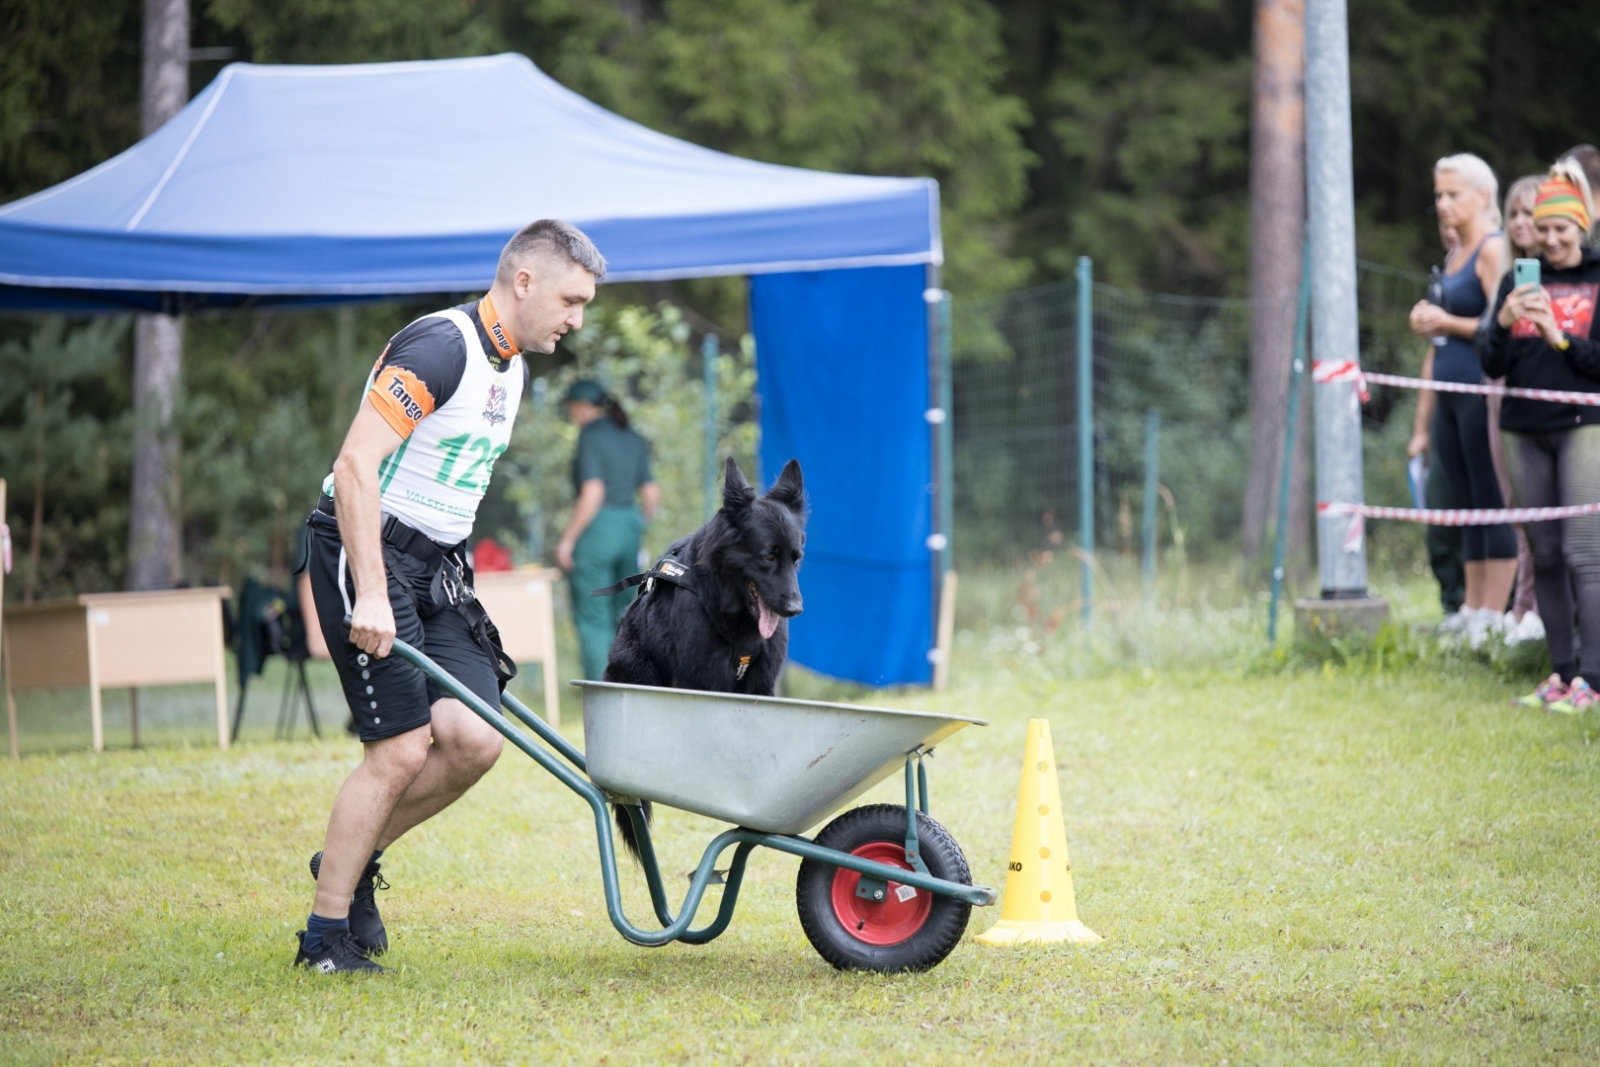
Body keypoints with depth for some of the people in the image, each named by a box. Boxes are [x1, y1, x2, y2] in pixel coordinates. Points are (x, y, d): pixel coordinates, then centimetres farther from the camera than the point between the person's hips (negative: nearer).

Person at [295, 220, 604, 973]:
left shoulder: (510, 366, 14)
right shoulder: (440, 347, -16)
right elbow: (356, 466, -23)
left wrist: (452, 586, 23)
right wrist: (371, 597, -27)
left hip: (435, 568, 8)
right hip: (368, 553, -8)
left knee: (474, 739, -6)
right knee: (401, 750, -11)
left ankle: (354, 860, 15)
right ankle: (325, 935, 1)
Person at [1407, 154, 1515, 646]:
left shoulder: (1493, 250, -9)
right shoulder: (1455, 255, 19)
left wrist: (1448, 323, -11)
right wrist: (1427, 320, 10)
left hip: (1481, 392, -9)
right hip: (1450, 395, 9)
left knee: (1491, 504, -8)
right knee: (1467, 507, 9)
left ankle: (1492, 621, -9)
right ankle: (1470, 616, 10)